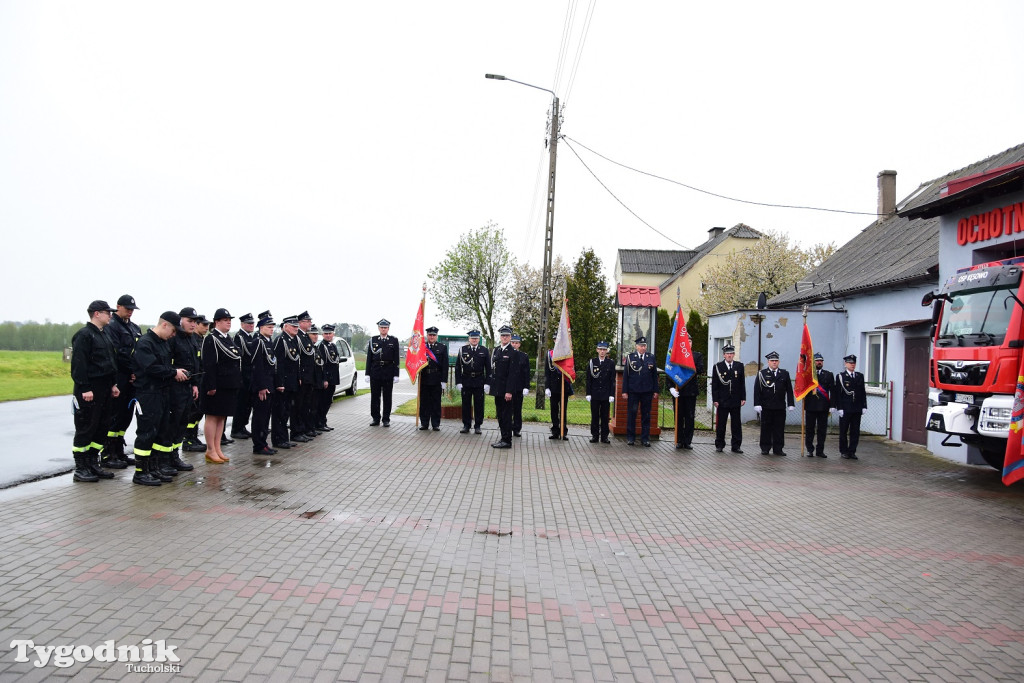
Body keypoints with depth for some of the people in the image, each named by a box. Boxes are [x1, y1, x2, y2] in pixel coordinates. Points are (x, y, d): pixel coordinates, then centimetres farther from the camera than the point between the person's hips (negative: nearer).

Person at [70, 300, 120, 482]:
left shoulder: (104, 336, 17)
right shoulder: (84, 335, -11)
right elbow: (79, 364, -17)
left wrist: (113, 384, 15)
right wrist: (85, 388, -21)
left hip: (104, 390, 9)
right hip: (89, 390, -9)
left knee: (102, 426, 12)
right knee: (85, 429, -3)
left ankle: (93, 464, 21)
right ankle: (80, 469, 4)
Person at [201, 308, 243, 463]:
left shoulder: (229, 338, 15)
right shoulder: (211, 339, -11)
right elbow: (208, 365, -17)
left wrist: (237, 383, 14)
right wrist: (211, 386, -22)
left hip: (230, 385, 8)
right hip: (217, 386, -8)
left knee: (222, 416, 13)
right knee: (212, 417, 1)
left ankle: (217, 449, 21)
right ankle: (211, 451, 8)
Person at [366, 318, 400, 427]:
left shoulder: (394, 340, 3)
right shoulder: (373, 340, 7)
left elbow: (396, 359, 1)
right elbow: (369, 358, 6)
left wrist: (396, 375, -5)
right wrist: (367, 373, 0)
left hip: (388, 372, -1)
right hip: (375, 372, 1)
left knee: (387, 397, 4)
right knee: (375, 397, 5)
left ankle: (386, 419, 12)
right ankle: (376, 418, 15)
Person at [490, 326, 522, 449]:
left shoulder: (513, 353, -8)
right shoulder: (496, 351, 13)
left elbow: (513, 373, -13)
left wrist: (509, 391, -18)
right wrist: (492, 386, 11)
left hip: (506, 389, -7)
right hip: (497, 389, 7)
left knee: (506, 415, -4)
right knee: (500, 414, 12)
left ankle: (507, 441, 1)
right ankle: (504, 437, 21)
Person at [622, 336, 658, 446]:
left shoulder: (651, 358, 7)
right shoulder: (630, 357, 2)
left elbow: (655, 375, 9)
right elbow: (625, 375, 1)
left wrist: (655, 390, 4)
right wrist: (624, 391, -4)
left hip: (647, 391, 2)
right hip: (633, 391, -1)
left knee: (646, 415, 6)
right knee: (631, 414, 3)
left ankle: (645, 438, 14)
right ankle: (630, 437, 12)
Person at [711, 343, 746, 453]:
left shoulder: (739, 366, 7)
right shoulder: (718, 366, 0)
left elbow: (742, 383, 9)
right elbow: (714, 385, -1)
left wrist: (743, 398, 3)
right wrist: (715, 399, -7)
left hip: (735, 401, 2)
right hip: (722, 401, -2)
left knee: (736, 424, 5)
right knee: (720, 424, 4)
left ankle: (736, 446, 13)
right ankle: (719, 445, 13)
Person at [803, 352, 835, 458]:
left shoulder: (829, 375, 8)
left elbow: (832, 391, 5)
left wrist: (832, 405, -2)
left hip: (823, 407, 1)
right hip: (810, 406, -1)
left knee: (822, 429, 4)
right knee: (810, 429, 4)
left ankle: (820, 451, 12)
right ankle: (810, 450, 12)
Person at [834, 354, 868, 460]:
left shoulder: (860, 376, 11)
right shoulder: (840, 376, -2)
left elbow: (863, 392, 12)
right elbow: (838, 393, -5)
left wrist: (864, 406, 4)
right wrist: (839, 408, -11)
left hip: (857, 409, 4)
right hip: (845, 409, -4)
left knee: (855, 431, 5)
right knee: (843, 431, 4)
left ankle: (852, 451, 13)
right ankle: (844, 452, 13)